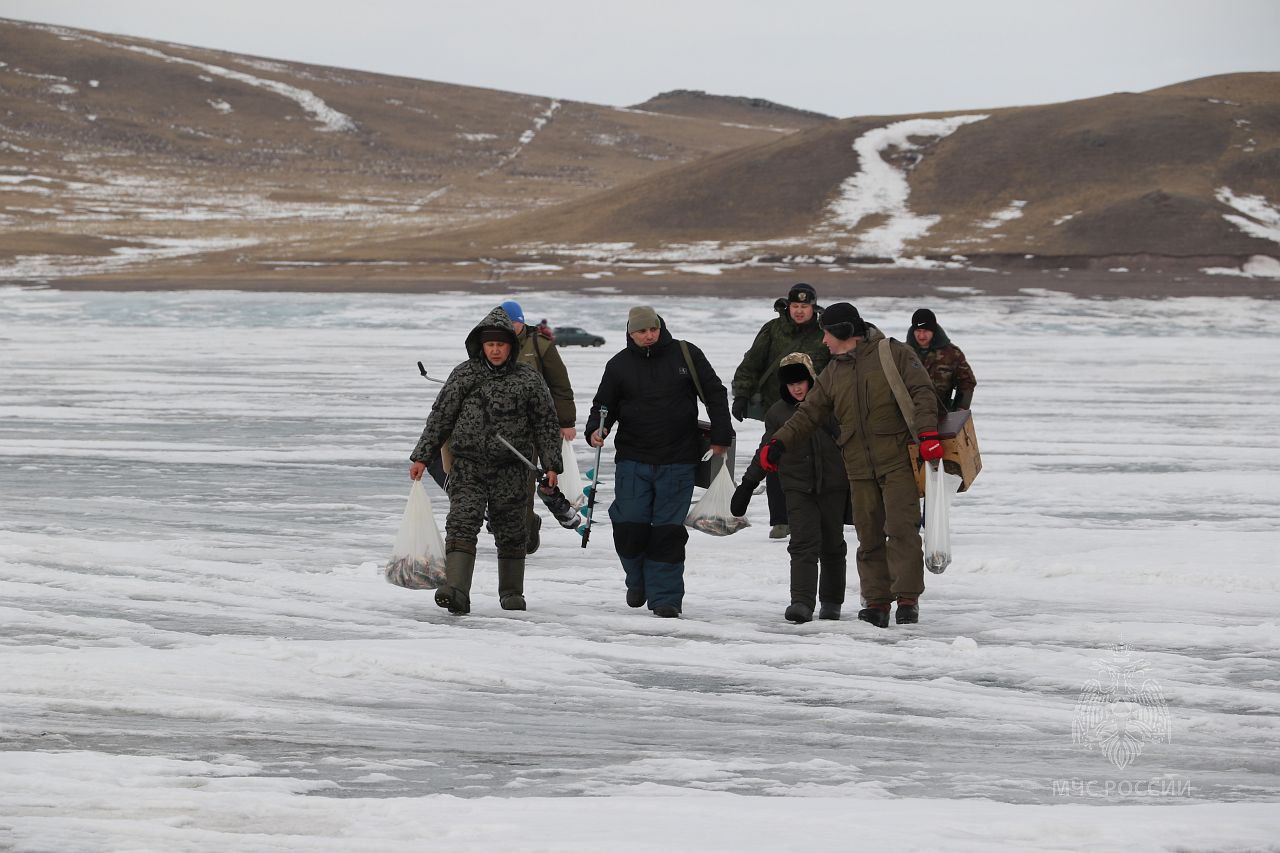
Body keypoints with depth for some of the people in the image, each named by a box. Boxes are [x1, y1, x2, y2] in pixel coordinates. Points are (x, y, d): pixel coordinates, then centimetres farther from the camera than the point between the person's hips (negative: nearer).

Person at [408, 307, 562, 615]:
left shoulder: (528, 379, 3)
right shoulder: (464, 374, 4)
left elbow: (546, 424, 8)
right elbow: (440, 416, 8)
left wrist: (551, 465, 1)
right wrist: (421, 457, 6)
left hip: (511, 470, 0)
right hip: (468, 466, 0)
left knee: (510, 532, 8)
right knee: (461, 524, -16)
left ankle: (511, 592, 24)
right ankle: (456, 589, -26)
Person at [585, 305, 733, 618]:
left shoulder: (686, 355, 2)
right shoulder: (619, 365, 5)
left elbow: (715, 393, 8)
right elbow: (604, 405, 12)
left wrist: (721, 437, 3)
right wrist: (596, 430, -9)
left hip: (678, 462, -1)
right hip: (633, 460, 1)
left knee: (668, 530, -3)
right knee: (629, 527, -5)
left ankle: (665, 596, 3)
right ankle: (638, 581, 22)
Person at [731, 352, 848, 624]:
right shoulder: (778, 413, 5)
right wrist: (747, 485, 12)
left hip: (832, 486, 0)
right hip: (798, 487, 0)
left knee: (832, 546, 9)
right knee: (803, 544, -13)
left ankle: (831, 602, 22)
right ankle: (802, 603, -21)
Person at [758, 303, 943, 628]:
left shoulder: (895, 354, -1)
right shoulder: (833, 372, 16)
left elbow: (922, 393, -7)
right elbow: (809, 414, 17)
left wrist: (927, 433, -21)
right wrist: (778, 443, 6)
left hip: (898, 461, -5)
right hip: (859, 467, 5)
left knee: (901, 528, -11)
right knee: (869, 536, 5)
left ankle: (907, 598, -9)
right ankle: (876, 600, 10)